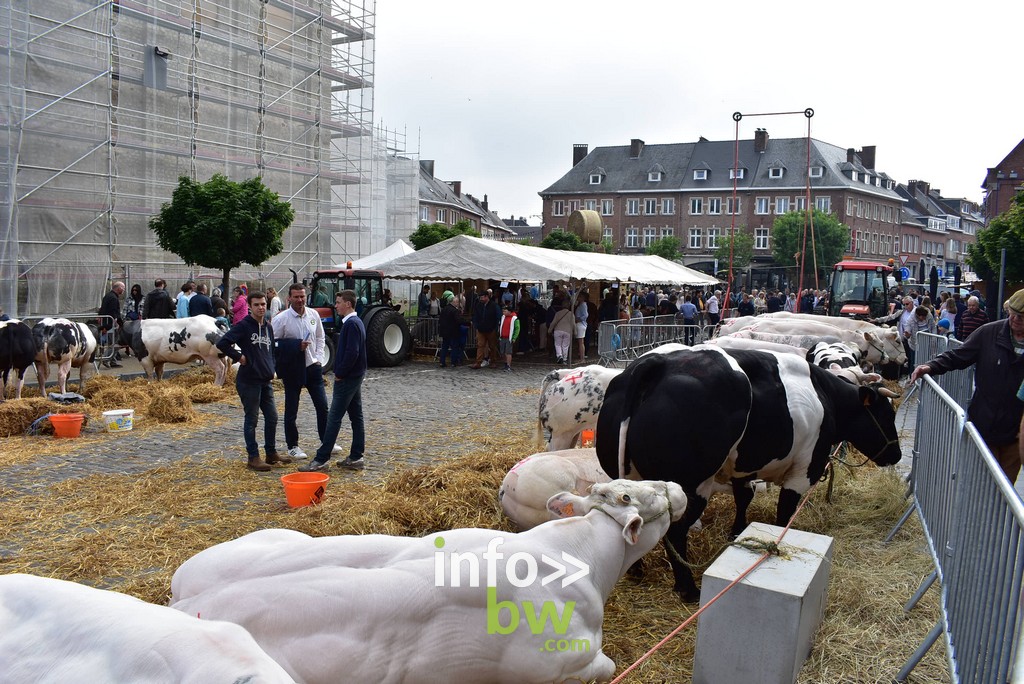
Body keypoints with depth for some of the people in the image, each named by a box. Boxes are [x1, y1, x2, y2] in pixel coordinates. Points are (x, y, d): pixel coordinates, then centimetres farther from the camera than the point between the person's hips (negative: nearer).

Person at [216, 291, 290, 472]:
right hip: (248, 381, -7)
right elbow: (222, 343, -20)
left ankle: (271, 453, 24)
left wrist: (271, 368, 13)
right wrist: (239, 357, -14)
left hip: (266, 381, 7)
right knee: (251, 419, 1)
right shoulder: (243, 326, -11)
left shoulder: (268, 326, 11)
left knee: (272, 417, 11)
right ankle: (253, 457, 10)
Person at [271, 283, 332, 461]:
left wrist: (318, 358, 2)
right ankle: (292, 446, 21)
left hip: (312, 366, 4)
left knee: (322, 406, 9)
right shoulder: (281, 319, -11)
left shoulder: (314, 315, 2)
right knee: (291, 410, 7)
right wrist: (296, 346, -18)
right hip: (292, 369, -4)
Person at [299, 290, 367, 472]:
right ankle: (356, 458, 15)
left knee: (334, 418, -7)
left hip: (347, 378, -10)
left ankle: (321, 459, -3)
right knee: (356, 416, 10)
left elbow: (352, 353, -25)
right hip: (354, 376, 10)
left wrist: (340, 374, -15)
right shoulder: (355, 322, 14)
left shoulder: (351, 324, -17)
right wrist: (340, 372, 11)